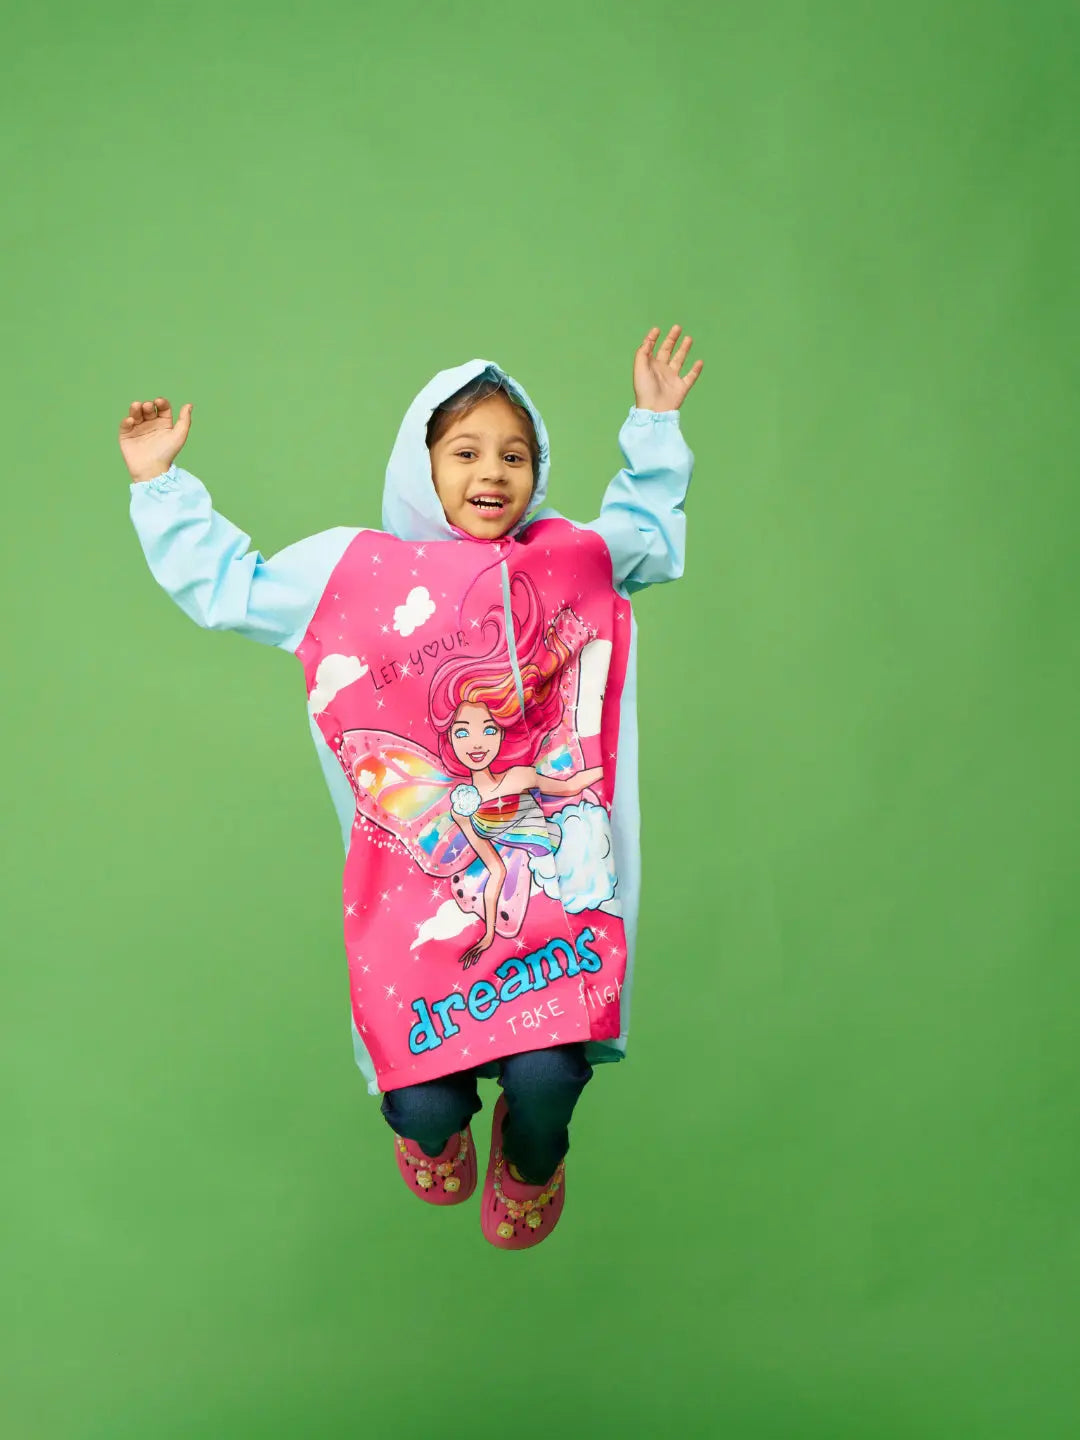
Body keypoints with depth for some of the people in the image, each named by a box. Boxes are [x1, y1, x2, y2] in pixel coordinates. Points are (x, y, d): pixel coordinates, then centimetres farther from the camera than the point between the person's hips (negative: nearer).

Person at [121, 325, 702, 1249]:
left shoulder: (575, 556, 10)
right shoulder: (350, 569, 5)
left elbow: (654, 536, 32)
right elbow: (222, 584, 16)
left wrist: (655, 427, 28)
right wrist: (161, 486, 13)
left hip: (549, 862, 1)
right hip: (417, 872, -1)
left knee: (545, 1074, -18)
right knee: (424, 1102, -12)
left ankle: (530, 1167, 24)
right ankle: (435, 1135, 33)